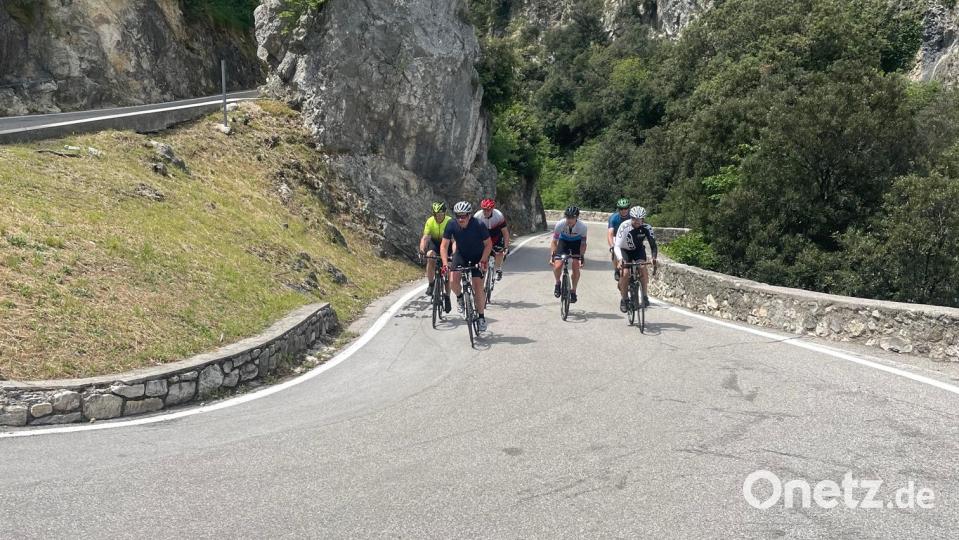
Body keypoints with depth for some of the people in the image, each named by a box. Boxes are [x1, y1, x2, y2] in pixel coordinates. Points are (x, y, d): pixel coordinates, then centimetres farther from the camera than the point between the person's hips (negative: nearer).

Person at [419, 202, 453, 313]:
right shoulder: (430, 222, -20)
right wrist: (422, 249, -45)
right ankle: (431, 284, -16)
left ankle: (447, 297, 11)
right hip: (434, 243, 1)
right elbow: (425, 237, -26)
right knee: (430, 256, -31)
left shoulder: (450, 222, -26)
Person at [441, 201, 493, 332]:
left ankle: (481, 316, 4)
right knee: (453, 281, -20)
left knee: (478, 286, -11)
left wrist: (483, 260, -27)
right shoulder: (452, 225, -21)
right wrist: (445, 263, -30)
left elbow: (488, 244, -16)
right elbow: (444, 246, -17)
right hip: (461, 255, 2)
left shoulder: (479, 225, -27)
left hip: (478, 257, -2)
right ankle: (460, 297, 14)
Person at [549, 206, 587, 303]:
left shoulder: (582, 226, -31)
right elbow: (554, 241, -20)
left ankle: (573, 291, 9)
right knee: (557, 266, -18)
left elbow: (583, 243, -17)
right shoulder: (560, 224, -31)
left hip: (576, 242, 0)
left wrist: (582, 257, -26)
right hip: (563, 241, 0)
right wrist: (552, 256, -29)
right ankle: (558, 284, 11)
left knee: (576, 268, -11)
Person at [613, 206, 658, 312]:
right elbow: (617, 246, -35)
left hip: (638, 250, 2)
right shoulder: (624, 226, -30)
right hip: (625, 250, -2)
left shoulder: (646, 228, -22)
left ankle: (645, 296, -9)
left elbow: (653, 244, -23)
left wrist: (654, 258, -42)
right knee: (625, 273, -19)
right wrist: (620, 259, -53)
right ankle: (623, 300, -3)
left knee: (643, 268, -23)